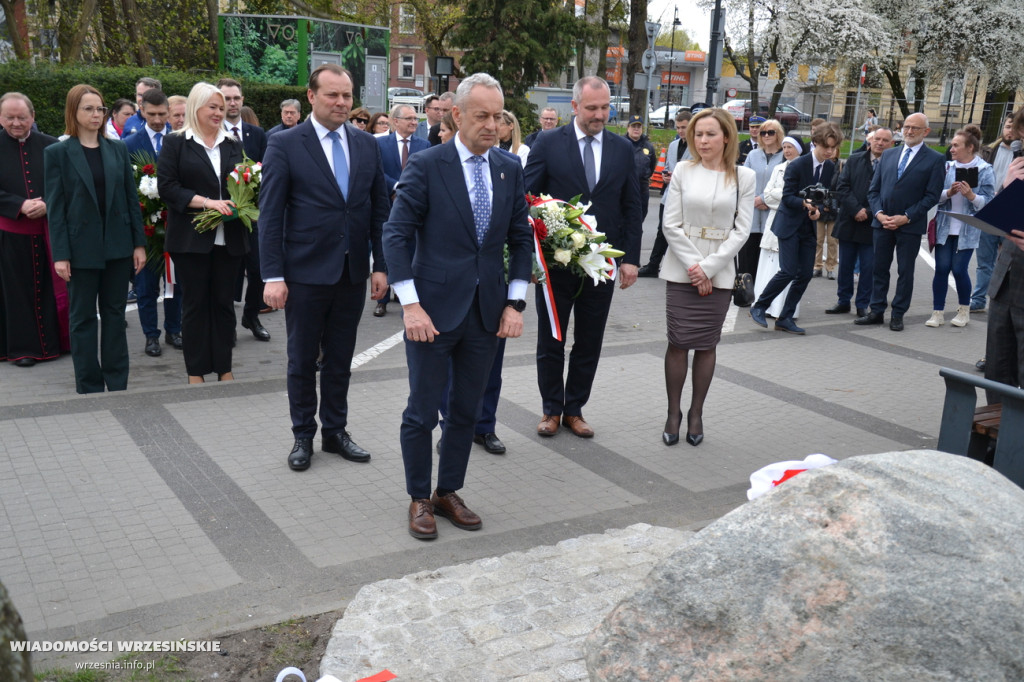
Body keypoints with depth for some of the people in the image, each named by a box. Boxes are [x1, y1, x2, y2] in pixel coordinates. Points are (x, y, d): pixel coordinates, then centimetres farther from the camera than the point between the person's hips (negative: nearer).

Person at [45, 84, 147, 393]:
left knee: (115, 313, 9)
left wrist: (139, 243, 1)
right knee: (83, 317, 6)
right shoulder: (57, 153, -2)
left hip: (117, 245, 3)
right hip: (82, 247, -3)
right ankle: (89, 388, 15)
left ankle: (117, 384, 18)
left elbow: (132, 197, 7)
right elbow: (55, 206, -5)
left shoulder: (118, 149, 6)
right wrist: (60, 254, -11)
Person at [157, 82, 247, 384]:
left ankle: (224, 369, 16)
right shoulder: (176, 143, 1)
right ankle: (196, 372, 11)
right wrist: (207, 202, -18)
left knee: (223, 302, 8)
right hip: (191, 237, -3)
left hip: (229, 237, 4)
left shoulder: (233, 144, 13)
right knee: (195, 303, 3)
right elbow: (167, 187, -7)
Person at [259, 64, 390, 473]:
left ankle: (335, 431, 28)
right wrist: (273, 275, -14)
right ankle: (303, 436, 24)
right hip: (306, 273, -3)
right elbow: (270, 215, -8)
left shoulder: (367, 144, 6)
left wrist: (381, 265, 3)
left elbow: (379, 209, 9)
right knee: (302, 360, 9)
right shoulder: (285, 144, -6)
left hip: (353, 272, 4)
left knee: (340, 359, 14)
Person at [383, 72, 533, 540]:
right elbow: (397, 235, -11)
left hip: (487, 312, 4)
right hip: (434, 310, -4)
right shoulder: (426, 166, -8)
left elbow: (521, 239, 11)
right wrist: (410, 305, -17)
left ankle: (449, 492, 30)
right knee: (422, 413, 5)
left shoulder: (510, 170, 6)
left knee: (466, 411, 14)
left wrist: (515, 303, 2)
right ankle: (420, 499, 22)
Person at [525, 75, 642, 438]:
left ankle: (575, 409, 25)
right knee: (550, 340, 9)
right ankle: (551, 409, 24)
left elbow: (631, 208, 7)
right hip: (555, 260, -2)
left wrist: (630, 258, 0)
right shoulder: (548, 143, -3)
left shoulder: (622, 149, 5)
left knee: (589, 343, 11)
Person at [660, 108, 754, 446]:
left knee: (706, 345, 6)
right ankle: (673, 413, 13)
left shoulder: (744, 177, 2)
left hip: (719, 274, 0)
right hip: (681, 271, 0)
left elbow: (741, 230, -2)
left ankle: (696, 413, 18)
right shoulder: (683, 172, 2)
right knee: (678, 342, 0)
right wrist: (693, 266, -11)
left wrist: (708, 267, -11)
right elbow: (671, 225, -2)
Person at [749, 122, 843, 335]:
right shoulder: (797, 165, -13)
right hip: (789, 224, -6)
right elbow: (787, 196, -13)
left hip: (809, 227, 6)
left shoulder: (830, 168, 4)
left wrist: (818, 210, -14)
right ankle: (758, 307, 3)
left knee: (805, 274, 2)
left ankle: (785, 318, 11)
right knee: (789, 271, -13)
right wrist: (805, 203, -32)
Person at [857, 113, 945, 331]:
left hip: (910, 225, -4)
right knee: (879, 268, 8)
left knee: (905, 271, 4)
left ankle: (898, 315, 12)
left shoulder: (935, 159, -2)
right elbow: (873, 189, 10)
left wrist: (906, 217, -15)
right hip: (882, 222, 4)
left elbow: (932, 196, -8)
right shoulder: (888, 155, 12)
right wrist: (879, 213, -6)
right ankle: (877, 312, 16)